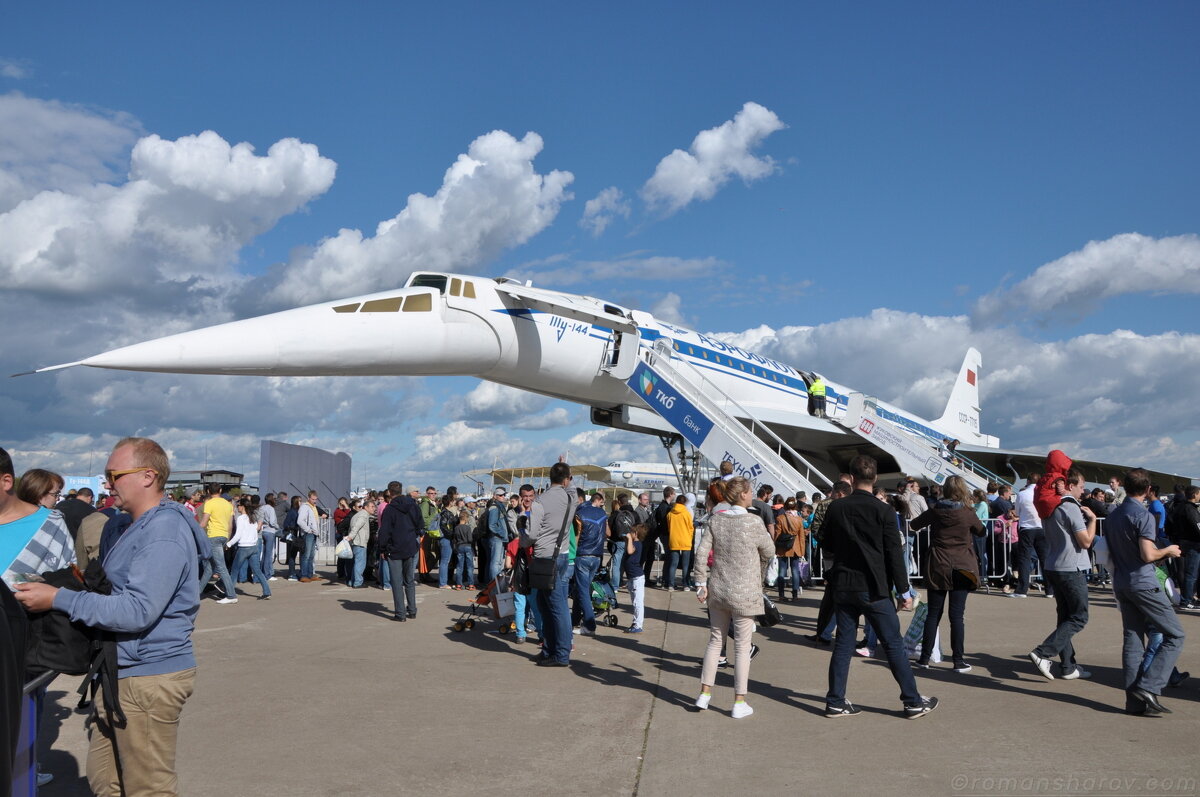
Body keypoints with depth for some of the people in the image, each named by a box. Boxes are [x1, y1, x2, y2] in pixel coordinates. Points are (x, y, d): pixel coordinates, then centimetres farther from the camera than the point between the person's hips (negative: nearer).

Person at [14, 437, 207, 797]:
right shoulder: (142, 525, 14)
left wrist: (57, 599, -21)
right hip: (122, 673, 11)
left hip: (149, 678, -11)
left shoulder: (163, 531, -20)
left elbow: (137, 611, -27)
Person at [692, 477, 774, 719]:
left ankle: (705, 693, 20)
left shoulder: (715, 520, -1)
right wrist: (760, 576, 18)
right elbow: (769, 552, 0)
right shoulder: (754, 522, -13)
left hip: (717, 590, 4)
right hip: (744, 593, -4)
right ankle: (739, 703, 9)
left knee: (715, 640, 16)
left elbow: (702, 553, -4)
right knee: (742, 646, 4)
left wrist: (701, 584, 3)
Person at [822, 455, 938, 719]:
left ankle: (835, 702, 12)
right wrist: (903, 591, -3)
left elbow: (828, 545, 10)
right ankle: (913, 702, 12)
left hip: (843, 586, 4)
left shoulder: (836, 508, -1)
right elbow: (894, 554, -9)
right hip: (873, 589, -4)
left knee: (843, 643, 10)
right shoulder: (883, 511, -11)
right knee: (893, 645, 5)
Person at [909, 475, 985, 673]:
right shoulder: (968, 513, -7)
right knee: (957, 615, 0)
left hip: (938, 568, 2)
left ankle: (925, 658, 11)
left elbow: (915, 524, 13)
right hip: (961, 568, -1)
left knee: (933, 613, 8)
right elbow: (981, 532, 11)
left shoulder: (935, 511, -3)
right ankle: (959, 661, 3)